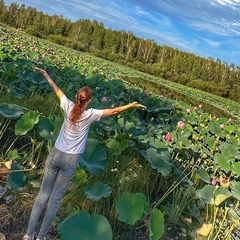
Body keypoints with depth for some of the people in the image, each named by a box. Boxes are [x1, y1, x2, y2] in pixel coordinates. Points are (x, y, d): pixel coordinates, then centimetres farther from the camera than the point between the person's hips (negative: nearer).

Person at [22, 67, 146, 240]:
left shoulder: (68, 107, -6)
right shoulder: (90, 114, -14)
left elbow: (56, 89, 8)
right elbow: (113, 111, -10)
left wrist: (45, 74, 22)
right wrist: (132, 105, 1)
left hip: (55, 154, 3)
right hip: (71, 160, -3)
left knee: (43, 195, 13)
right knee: (55, 200, 9)